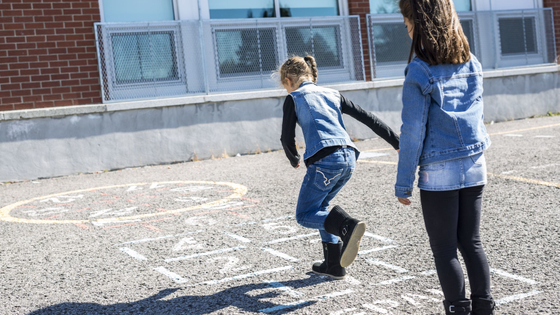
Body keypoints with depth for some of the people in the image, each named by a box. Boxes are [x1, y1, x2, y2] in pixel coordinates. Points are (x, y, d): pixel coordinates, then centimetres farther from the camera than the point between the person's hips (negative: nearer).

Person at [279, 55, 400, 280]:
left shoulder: (293, 99, 9)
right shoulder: (332, 94, 24)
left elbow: (287, 138, 6)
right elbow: (367, 118, 20)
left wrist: (294, 160, 27)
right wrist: (397, 143, 21)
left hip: (325, 160, -7)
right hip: (349, 158, 7)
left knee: (304, 215, 5)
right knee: (319, 207, 23)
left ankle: (347, 227, -24)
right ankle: (334, 265, 20)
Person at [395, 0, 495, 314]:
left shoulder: (420, 71, -12)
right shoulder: (472, 64, 7)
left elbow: (413, 132, -12)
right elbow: (477, 115, 14)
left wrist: (404, 183, -7)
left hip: (439, 172, -6)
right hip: (475, 167, 6)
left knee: (445, 250, 6)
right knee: (472, 242, 15)